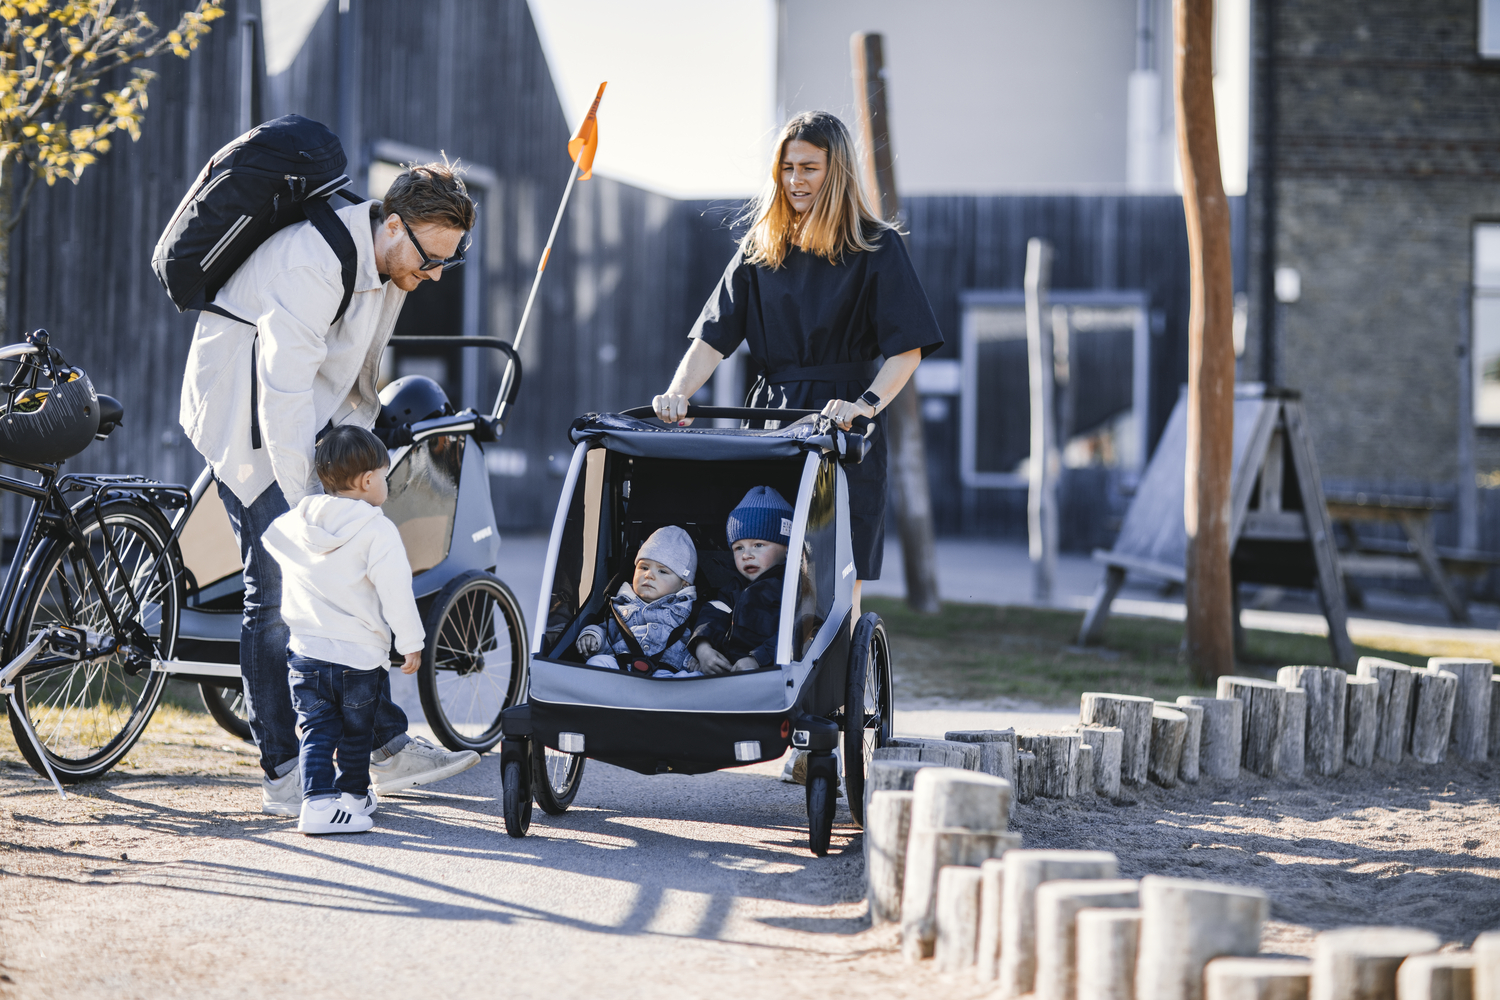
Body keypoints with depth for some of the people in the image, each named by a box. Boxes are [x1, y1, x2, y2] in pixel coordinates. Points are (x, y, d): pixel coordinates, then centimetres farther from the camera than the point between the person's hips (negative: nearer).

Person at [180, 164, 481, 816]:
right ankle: (283, 777, -4)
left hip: (313, 421, 8)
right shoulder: (312, 265, -30)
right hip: (247, 425, -8)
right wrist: (303, 509, -33)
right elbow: (283, 395, -33)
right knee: (278, 596, -10)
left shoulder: (390, 262, 0)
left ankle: (385, 749, 11)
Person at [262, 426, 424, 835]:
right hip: (360, 655, -3)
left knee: (317, 732, 4)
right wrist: (411, 643, -7)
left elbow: (270, 538, 26)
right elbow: (395, 591, -15)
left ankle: (317, 800, -11)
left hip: (306, 652, 3)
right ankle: (354, 796, 28)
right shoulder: (377, 531, -13)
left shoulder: (293, 523, 3)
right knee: (356, 733, 15)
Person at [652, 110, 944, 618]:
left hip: (844, 426, -3)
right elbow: (714, 334, 6)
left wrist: (867, 403, -25)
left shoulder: (876, 247, 0)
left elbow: (908, 348, -8)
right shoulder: (761, 246, 13)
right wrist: (678, 394, -12)